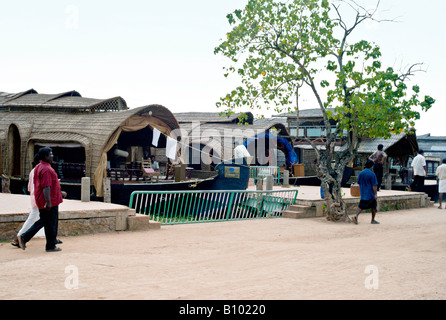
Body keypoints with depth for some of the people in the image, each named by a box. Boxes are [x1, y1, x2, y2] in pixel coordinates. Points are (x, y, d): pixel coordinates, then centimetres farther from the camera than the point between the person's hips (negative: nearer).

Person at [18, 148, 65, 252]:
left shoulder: (39, 167, 14)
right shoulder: (46, 169, -19)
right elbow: (46, 187, -26)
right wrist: (48, 202, -29)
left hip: (41, 201, 10)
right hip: (50, 202, -10)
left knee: (43, 221, 17)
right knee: (51, 224, 1)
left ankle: (24, 237, 12)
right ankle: (51, 246, 10)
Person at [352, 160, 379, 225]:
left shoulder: (361, 173, 4)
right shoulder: (372, 174, -12)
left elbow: (359, 183, 12)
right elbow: (374, 185, -14)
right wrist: (376, 194, -12)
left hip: (363, 194, 4)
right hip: (371, 194, -4)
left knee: (361, 206, 6)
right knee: (373, 207, 12)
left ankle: (356, 216, -17)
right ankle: (373, 220, 18)